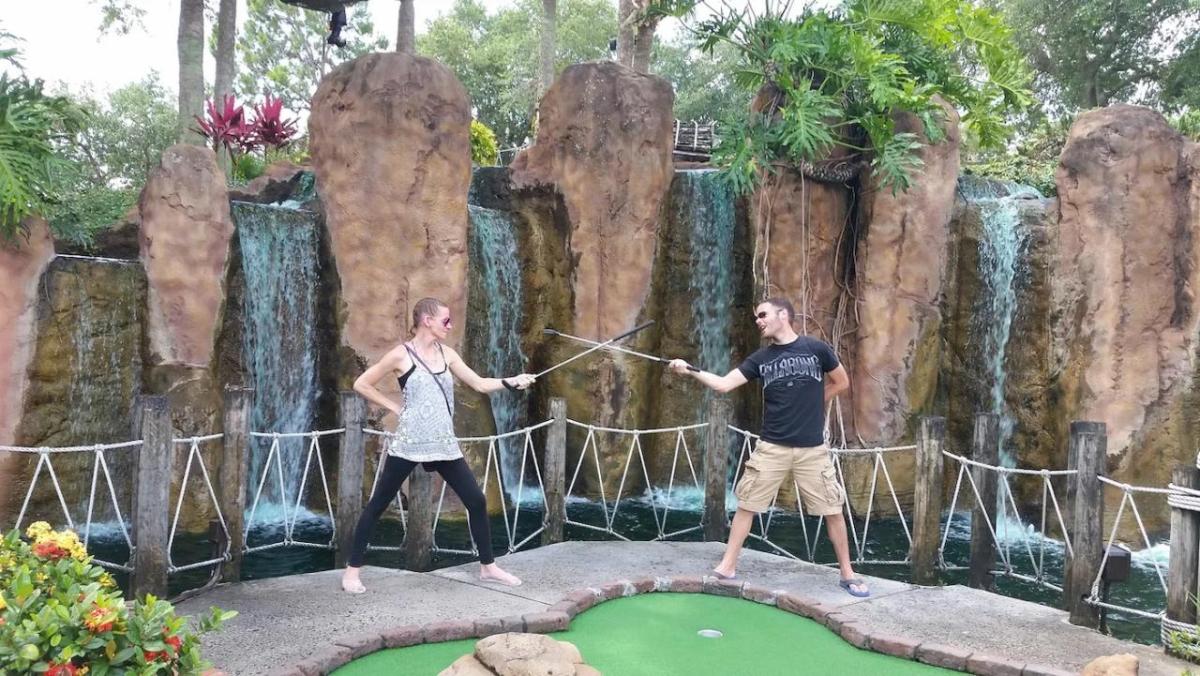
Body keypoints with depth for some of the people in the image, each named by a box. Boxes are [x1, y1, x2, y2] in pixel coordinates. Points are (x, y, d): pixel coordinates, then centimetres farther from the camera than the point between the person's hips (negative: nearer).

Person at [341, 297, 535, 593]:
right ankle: (352, 569, 15)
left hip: (444, 443, 5)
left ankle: (487, 566, 17)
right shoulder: (401, 354, -6)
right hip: (409, 443, -5)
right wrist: (395, 407, -5)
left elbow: (479, 384, 9)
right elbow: (361, 384, -1)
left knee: (476, 500, 4)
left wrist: (512, 382, -3)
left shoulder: (447, 354, 9)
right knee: (378, 504, 3)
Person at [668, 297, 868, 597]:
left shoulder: (816, 349, -4)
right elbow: (723, 384, -6)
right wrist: (689, 370, -18)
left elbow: (841, 382, 9)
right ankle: (727, 566, 15)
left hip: (812, 448, -1)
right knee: (746, 505, 3)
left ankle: (847, 574, 21)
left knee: (833, 510, 5)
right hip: (772, 447, 2)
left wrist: (809, 404, 5)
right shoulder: (761, 358, 2)